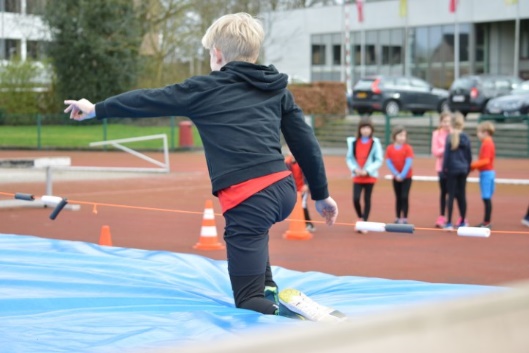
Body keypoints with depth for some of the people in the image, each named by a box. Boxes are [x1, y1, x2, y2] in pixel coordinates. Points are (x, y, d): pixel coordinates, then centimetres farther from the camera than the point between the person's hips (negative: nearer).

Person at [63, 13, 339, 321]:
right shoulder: (278, 89, 17)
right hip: (284, 189, 6)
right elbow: (306, 143, 16)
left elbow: (148, 100, 12)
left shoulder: (205, 88, 4)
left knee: (249, 302, 3)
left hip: (249, 199, -6)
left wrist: (95, 109, 25)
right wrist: (321, 195, 24)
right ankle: (270, 290, 25)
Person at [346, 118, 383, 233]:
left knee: (367, 199, 3)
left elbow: (379, 160, -5)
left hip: (370, 176, -1)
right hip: (357, 176, 1)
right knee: (355, 198, -10)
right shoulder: (353, 142, 3)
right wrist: (354, 169, -11)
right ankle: (360, 218, 16)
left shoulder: (375, 143, -3)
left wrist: (368, 170, -15)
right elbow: (349, 158, 6)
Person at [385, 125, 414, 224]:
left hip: (406, 177, -3)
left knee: (404, 197, -9)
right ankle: (398, 218, 16)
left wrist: (402, 175, -21)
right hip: (396, 177, 3)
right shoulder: (389, 148, -2)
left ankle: (404, 219, -5)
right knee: (398, 198, 10)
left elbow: (408, 163, -14)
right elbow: (389, 163, -6)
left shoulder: (408, 148, -8)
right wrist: (396, 174, -16)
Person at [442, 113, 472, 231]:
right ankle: (462, 222, 18)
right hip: (463, 169, 3)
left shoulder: (450, 137, -9)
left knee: (451, 195, -1)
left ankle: (449, 223, -4)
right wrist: (468, 167, 16)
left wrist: (444, 167, 0)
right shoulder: (465, 137, -1)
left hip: (452, 169, -3)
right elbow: (469, 155, 5)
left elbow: (447, 153, -8)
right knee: (462, 195, 11)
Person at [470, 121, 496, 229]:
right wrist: (473, 165, 8)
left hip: (487, 173, -10)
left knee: (487, 198, -8)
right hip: (486, 173, 10)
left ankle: (487, 222, -6)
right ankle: (485, 221, 17)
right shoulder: (487, 143, 15)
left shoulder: (487, 144, -15)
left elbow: (485, 160, -21)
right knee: (486, 198, 12)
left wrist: (473, 165, -16)